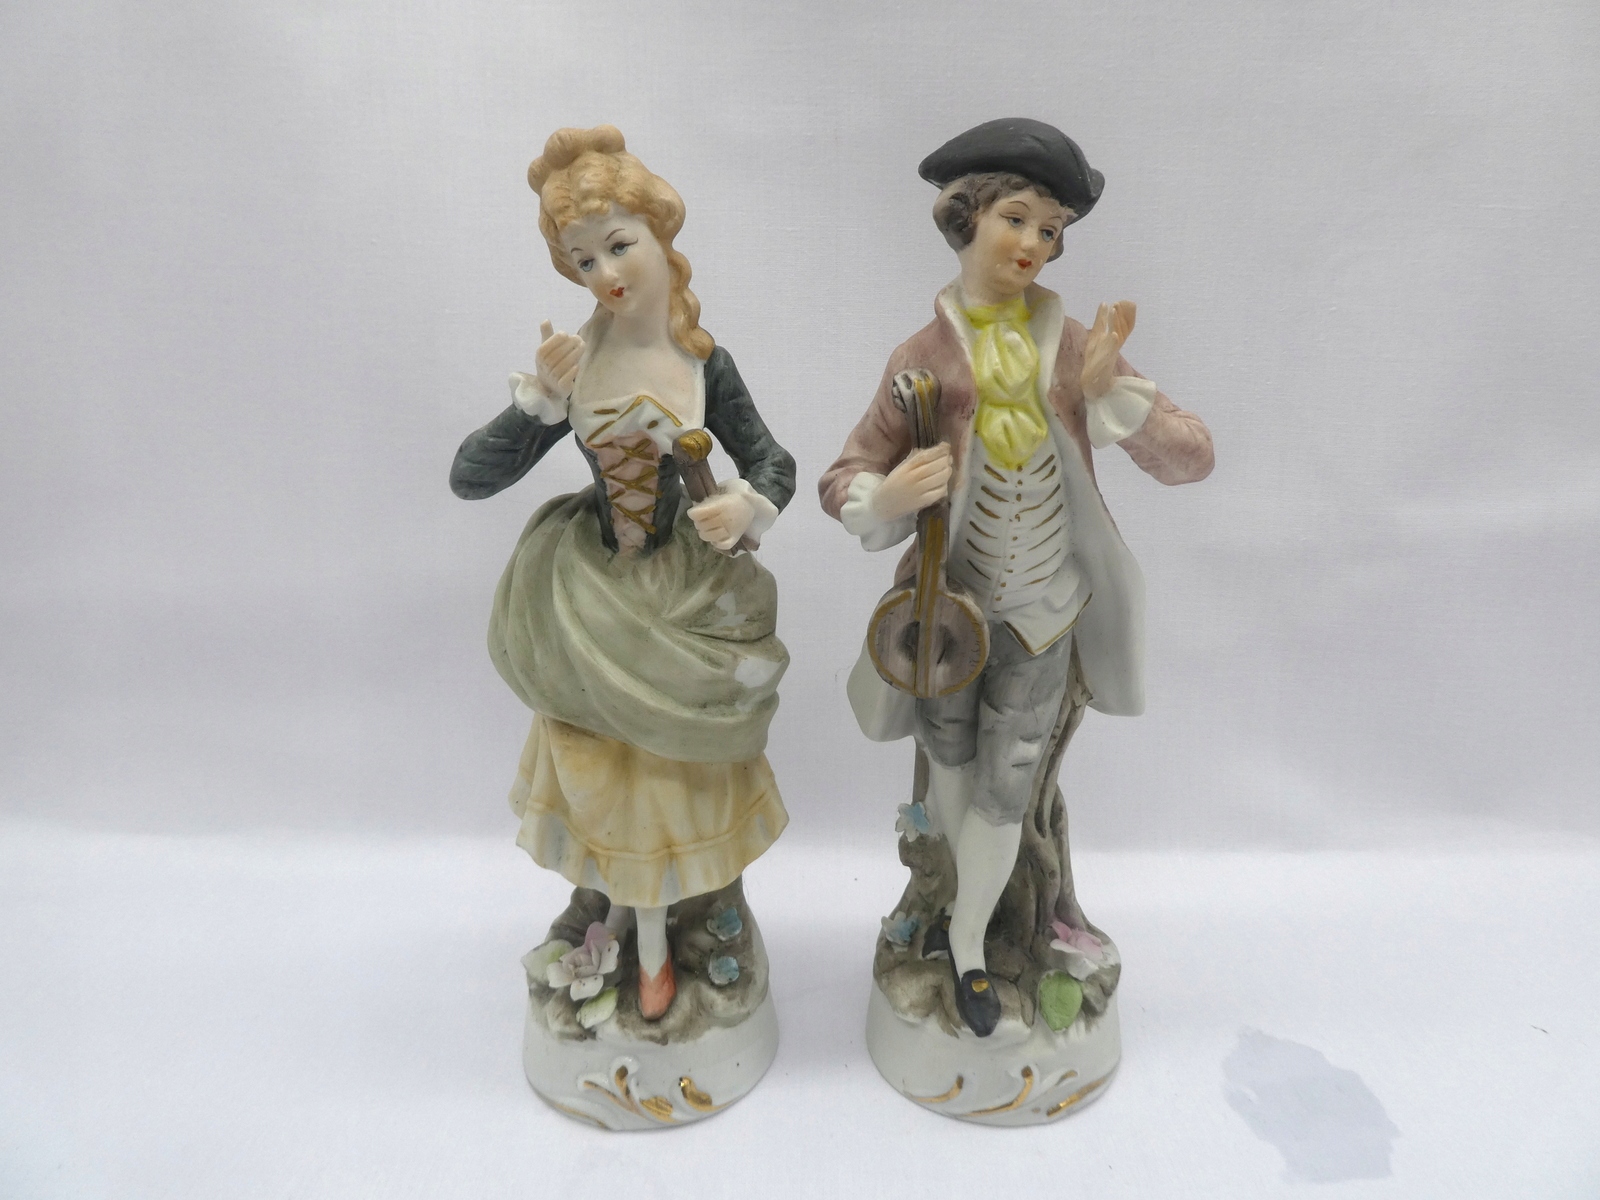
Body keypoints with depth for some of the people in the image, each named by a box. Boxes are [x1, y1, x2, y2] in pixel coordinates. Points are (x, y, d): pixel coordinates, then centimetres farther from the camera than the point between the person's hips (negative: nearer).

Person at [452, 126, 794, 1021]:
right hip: (591, 594, 0)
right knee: (608, 763, 15)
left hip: (681, 592, 0)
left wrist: (746, 506, -23)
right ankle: (641, 931, 42)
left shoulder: (704, 362, -11)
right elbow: (469, 478, -14)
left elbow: (774, 464, -1)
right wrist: (542, 397, -27)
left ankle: (650, 926, 42)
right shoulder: (571, 364, -11)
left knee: (667, 762, 15)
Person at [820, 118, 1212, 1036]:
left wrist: (1111, 391, -24)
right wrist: (888, 496, -27)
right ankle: (989, 894, 48)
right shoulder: (926, 358, -9)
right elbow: (846, 479, -5)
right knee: (952, 771, 17)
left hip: (1041, 614, 0)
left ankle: (968, 944, 34)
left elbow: (1192, 458, -8)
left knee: (1003, 790, 9)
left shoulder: (1073, 345, -6)